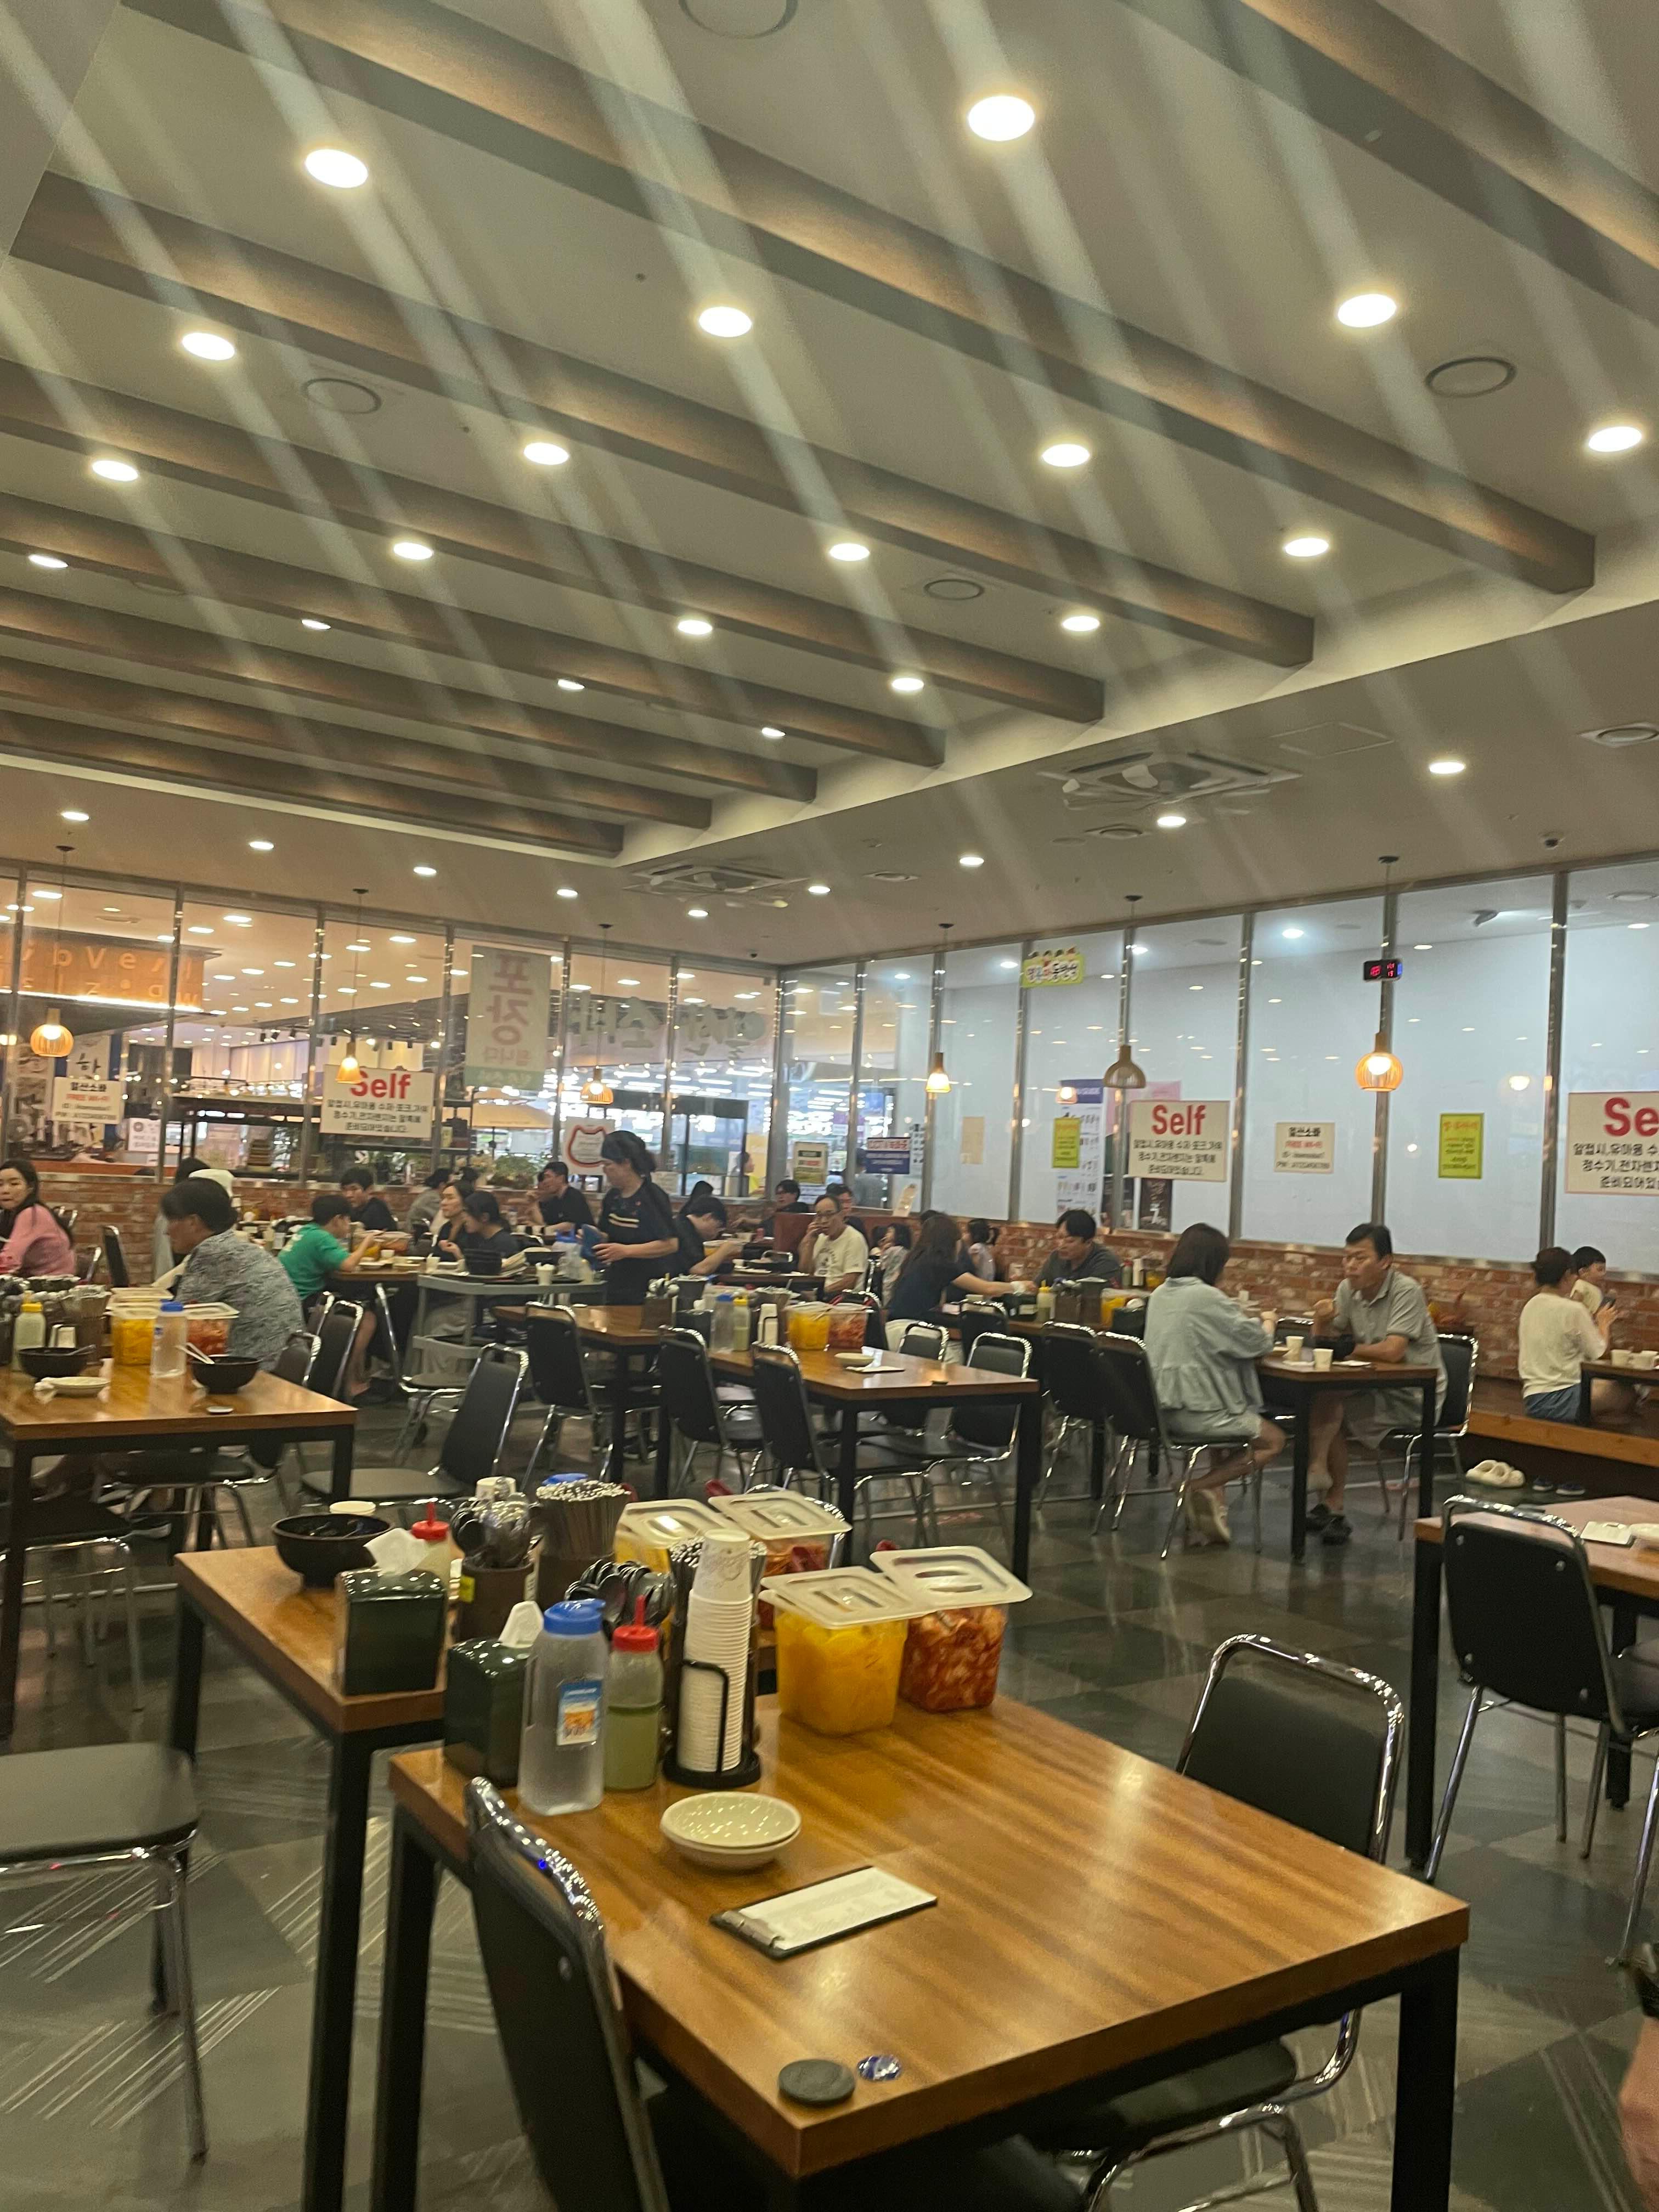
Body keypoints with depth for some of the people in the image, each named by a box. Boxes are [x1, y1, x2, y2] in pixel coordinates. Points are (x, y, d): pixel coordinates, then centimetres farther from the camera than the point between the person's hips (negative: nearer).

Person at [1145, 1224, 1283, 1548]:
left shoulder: (1160, 1294, 9)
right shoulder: (1206, 1297, -16)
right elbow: (1256, 1342, -9)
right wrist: (1267, 1330, 13)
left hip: (1164, 1408, 8)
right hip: (1195, 1410, -8)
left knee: (1232, 1421, 31)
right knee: (1274, 1440, 11)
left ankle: (1212, 1506, 16)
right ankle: (1202, 1488, -2)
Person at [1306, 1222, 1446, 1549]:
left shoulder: (1407, 1292, -17)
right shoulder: (1348, 1289, 4)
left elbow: (1393, 1351, -27)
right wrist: (1321, 1321, -16)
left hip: (1414, 1396, -7)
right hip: (1377, 1389, 7)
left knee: (1331, 1400, -23)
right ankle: (1333, 1509, -6)